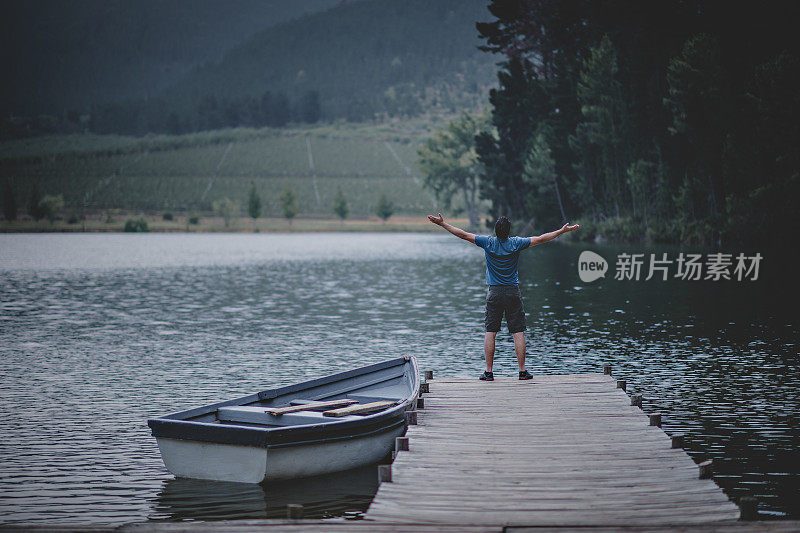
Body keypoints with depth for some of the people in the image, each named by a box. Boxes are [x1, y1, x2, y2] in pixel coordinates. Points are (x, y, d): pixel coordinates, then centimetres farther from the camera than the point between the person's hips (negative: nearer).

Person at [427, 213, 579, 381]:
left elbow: (464, 235, -3)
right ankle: (522, 370, 1)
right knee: (518, 332, 2)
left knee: (490, 332, 3)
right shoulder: (516, 243, -6)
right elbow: (540, 239, -2)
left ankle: (488, 372, 0)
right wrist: (563, 230, 6)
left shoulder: (488, 242, -5)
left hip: (494, 293, 0)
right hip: (513, 292, 0)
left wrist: (442, 223, 3)